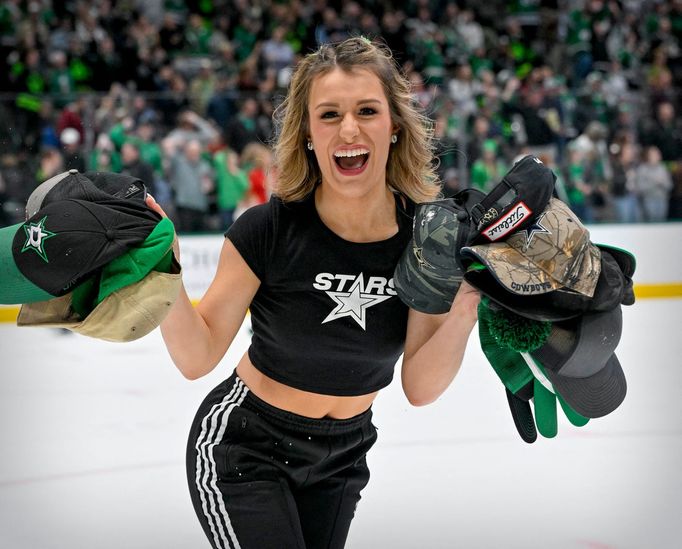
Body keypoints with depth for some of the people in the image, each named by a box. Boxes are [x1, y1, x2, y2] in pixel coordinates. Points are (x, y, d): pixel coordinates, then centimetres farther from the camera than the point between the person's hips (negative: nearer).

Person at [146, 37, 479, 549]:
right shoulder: (269, 230, -22)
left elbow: (420, 386, -14)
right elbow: (198, 357, -15)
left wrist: (468, 304, -28)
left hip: (342, 456, 4)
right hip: (244, 448, -4)